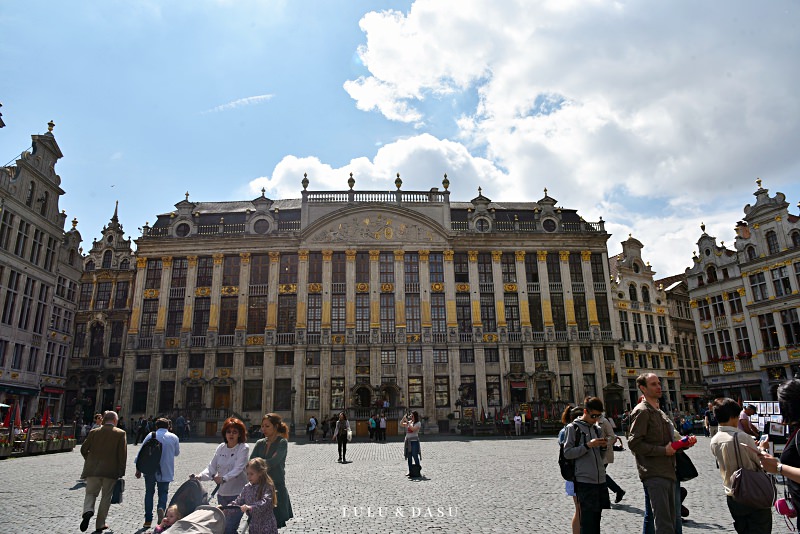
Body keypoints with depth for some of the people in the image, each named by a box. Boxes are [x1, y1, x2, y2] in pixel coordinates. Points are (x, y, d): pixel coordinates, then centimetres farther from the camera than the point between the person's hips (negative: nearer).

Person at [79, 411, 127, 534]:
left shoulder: (94, 432, 3)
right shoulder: (120, 433, -5)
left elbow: (83, 449, 6)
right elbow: (122, 454, -8)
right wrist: (121, 472, 0)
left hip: (93, 469, 2)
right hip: (110, 470, -2)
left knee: (90, 493, 13)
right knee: (106, 496, 11)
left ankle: (88, 511, -16)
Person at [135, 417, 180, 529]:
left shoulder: (151, 436, -2)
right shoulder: (174, 437, 1)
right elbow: (177, 453, 13)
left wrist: (138, 469, 3)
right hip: (165, 471, 0)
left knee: (149, 493, 15)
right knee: (163, 492, 11)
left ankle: (148, 520, 13)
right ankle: (161, 508, -20)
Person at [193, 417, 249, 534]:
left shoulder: (243, 448, -9)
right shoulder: (221, 447, 5)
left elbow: (238, 469, -20)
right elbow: (211, 467, 2)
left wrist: (224, 478, -35)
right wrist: (200, 476, -16)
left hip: (237, 494, -5)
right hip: (222, 493, 5)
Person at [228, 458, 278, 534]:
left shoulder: (268, 487, -17)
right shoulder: (247, 488, 4)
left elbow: (265, 502, -30)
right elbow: (239, 501, 5)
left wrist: (250, 507, -43)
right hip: (253, 526, 6)